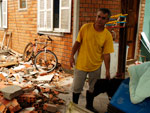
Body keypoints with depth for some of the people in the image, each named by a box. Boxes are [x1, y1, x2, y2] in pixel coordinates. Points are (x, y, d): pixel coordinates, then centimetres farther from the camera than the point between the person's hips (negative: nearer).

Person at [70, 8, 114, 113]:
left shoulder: (108, 35, -11)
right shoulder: (85, 27, -11)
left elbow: (106, 54, -8)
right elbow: (77, 42, -1)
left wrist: (107, 71, -7)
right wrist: (72, 56, -3)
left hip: (96, 66, 1)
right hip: (81, 64, -1)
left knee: (92, 88, 18)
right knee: (77, 88, 10)